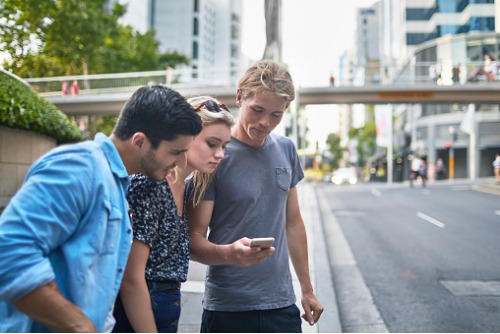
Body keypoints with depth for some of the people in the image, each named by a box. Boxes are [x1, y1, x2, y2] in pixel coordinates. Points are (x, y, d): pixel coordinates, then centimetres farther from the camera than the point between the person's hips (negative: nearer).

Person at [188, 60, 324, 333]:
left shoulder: (286, 150, 5)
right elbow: (193, 241, -13)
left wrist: (307, 289, 14)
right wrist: (230, 253, -32)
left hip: (282, 306, 5)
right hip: (227, 308, -4)